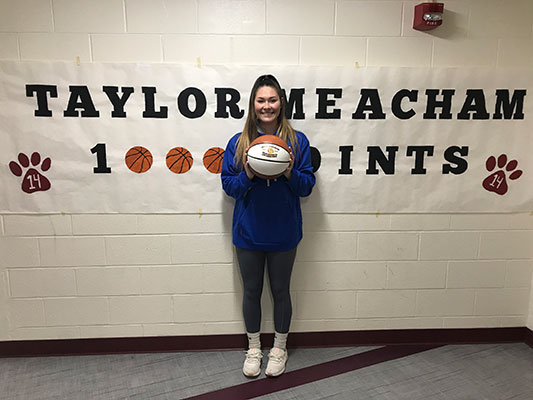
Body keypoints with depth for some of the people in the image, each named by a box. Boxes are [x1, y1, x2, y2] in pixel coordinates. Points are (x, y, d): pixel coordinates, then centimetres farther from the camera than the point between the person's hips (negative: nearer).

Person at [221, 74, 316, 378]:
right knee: (252, 291, 16)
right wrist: (248, 175, -21)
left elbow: (307, 186, -4)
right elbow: (228, 185, -2)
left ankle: (280, 348, 38)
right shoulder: (238, 143, -2)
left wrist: (289, 173, -23)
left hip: (283, 233, -1)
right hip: (248, 232, 1)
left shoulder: (298, 141, -4)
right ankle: (254, 348, 39)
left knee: (281, 291, 15)